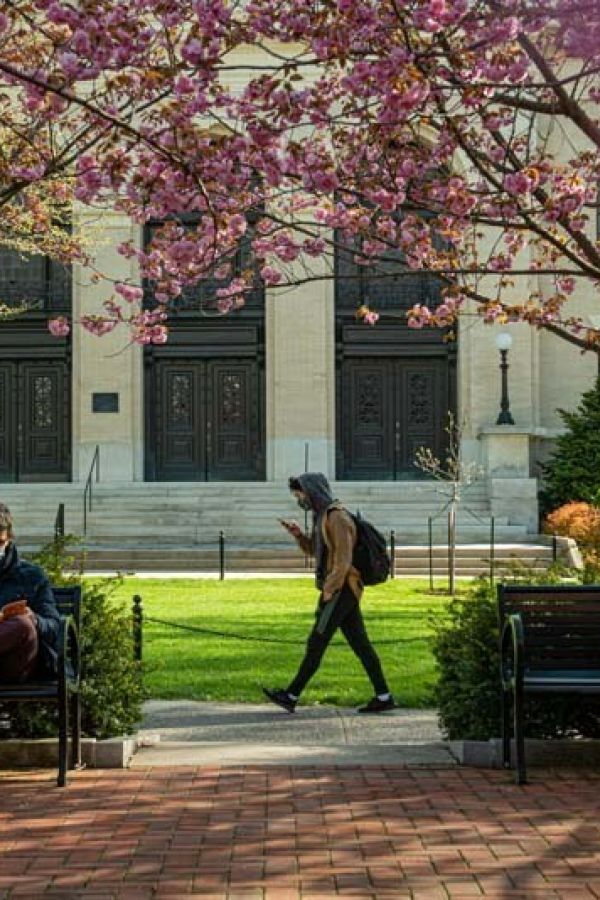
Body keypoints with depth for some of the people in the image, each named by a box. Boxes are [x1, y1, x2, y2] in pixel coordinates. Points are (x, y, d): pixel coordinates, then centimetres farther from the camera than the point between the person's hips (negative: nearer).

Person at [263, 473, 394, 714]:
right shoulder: (322, 516, 16)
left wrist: (328, 591, -21)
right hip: (341, 591, 10)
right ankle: (383, 696, 7)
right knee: (360, 643, 7)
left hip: (340, 590, -10)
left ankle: (291, 696, 1)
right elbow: (314, 551, 26)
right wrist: (298, 535, 9)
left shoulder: (336, 517, -16)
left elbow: (343, 559, -21)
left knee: (316, 643, -4)